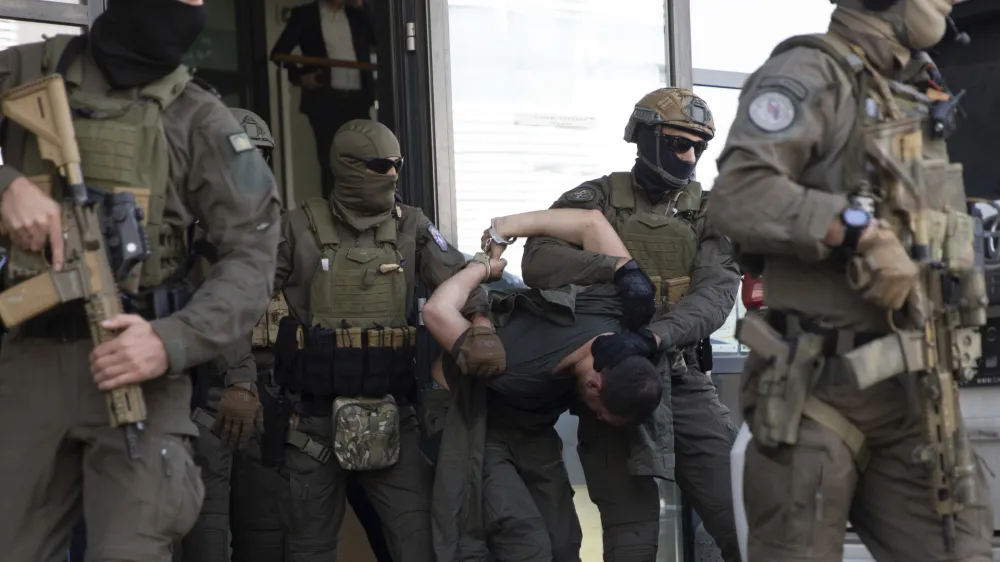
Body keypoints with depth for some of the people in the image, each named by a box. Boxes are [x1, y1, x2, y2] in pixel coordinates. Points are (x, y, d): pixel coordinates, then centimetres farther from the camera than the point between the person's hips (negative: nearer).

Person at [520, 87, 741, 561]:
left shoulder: (707, 214, 4)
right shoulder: (595, 200, 0)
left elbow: (717, 291, -12)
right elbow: (538, 262, -14)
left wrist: (654, 336, -31)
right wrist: (615, 267, -30)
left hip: (683, 378, 2)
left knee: (741, 523, -1)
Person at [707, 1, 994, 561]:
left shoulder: (918, 95, 18)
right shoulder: (812, 73, -8)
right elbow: (739, 195, -21)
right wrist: (860, 229, -25)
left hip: (916, 383, 8)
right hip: (821, 380, -8)